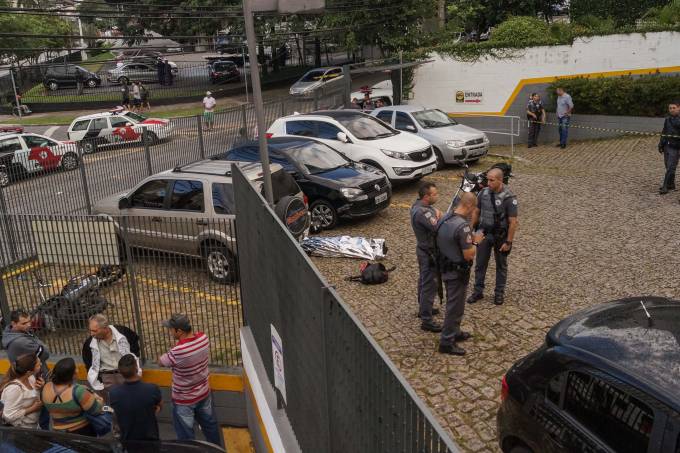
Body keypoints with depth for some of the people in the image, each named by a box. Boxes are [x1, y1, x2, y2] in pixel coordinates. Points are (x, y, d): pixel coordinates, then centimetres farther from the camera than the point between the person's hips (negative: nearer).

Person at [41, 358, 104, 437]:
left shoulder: (46, 389, -11)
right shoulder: (77, 391, -30)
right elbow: (96, 409, -23)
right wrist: (98, 399, -2)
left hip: (59, 433, 6)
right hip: (83, 432, -6)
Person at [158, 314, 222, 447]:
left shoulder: (177, 352, -35)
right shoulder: (204, 338, -17)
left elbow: (160, 362, -13)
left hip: (184, 400, -6)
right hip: (204, 393, 6)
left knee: (186, 435, 15)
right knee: (210, 424, 27)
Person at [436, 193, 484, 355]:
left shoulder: (444, 219, 0)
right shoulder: (462, 226, -27)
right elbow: (468, 255, -26)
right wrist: (476, 241, -8)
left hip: (445, 268, 9)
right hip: (457, 273, -9)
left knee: (453, 303, 23)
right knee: (455, 307, 4)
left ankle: (454, 332, 39)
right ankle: (446, 342, 14)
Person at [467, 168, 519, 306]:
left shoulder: (509, 198, -19)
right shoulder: (483, 192, -4)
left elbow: (513, 222, -16)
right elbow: (476, 212, 7)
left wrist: (508, 242, -16)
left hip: (500, 236, -4)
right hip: (484, 234, 4)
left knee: (501, 265, 13)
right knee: (480, 263, 10)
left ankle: (499, 293, 27)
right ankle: (478, 291, 23)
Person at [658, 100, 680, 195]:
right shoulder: (667, 119, 10)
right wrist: (660, 145, 14)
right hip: (666, 146, 6)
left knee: (671, 167, -7)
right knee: (668, 166, 10)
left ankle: (665, 187, -7)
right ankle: (671, 185, 20)